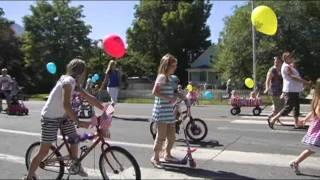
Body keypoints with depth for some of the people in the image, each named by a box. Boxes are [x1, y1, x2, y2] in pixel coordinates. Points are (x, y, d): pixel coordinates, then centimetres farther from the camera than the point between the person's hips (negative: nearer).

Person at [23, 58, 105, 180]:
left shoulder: (75, 83, 3)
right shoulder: (68, 81, -24)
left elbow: (89, 98, 5)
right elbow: (66, 105, -33)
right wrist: (78, 122, -36)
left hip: (63, 116, 9)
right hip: (50, 118, -8)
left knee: (74, 138, 11)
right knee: (44, 151, -2)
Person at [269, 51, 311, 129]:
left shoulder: (289, 66, 18)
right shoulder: (286, 67, -14)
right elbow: (293, 77, -21)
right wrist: (305, 82, -21)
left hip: (294, 90, 10)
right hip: (290, 91, -10)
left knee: (296, 107, 12)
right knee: (288, 107, -10)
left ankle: (296, 123, 18)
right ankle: (273, 119, -4)